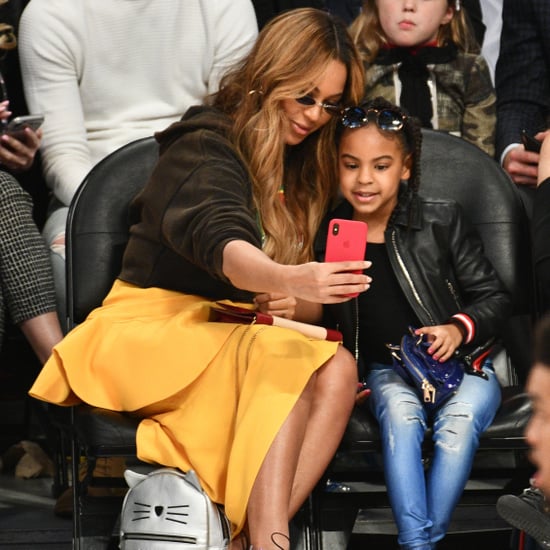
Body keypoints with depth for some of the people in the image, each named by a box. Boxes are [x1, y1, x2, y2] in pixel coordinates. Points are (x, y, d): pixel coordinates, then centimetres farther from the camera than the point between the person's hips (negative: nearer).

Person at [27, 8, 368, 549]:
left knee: (337, 369, -26)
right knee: (283, 361, -35)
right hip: (152, 327, -6)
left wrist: (296, 305, -11)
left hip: (235, 335, 6)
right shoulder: (207, 149, -7)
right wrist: (288, 280, -49)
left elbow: (312, 298, 15)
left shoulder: (302, 169, 16)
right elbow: (218, 241, -29)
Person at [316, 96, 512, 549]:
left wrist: (460, 328, -17)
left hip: (462, 362, -1)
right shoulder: (328, 237, 6)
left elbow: (495, 297, 2)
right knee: (400, 411, -33)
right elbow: (322, 325, 16)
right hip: (388, 370, 1)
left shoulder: (442, 222, -1)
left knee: (459, 420, -32)